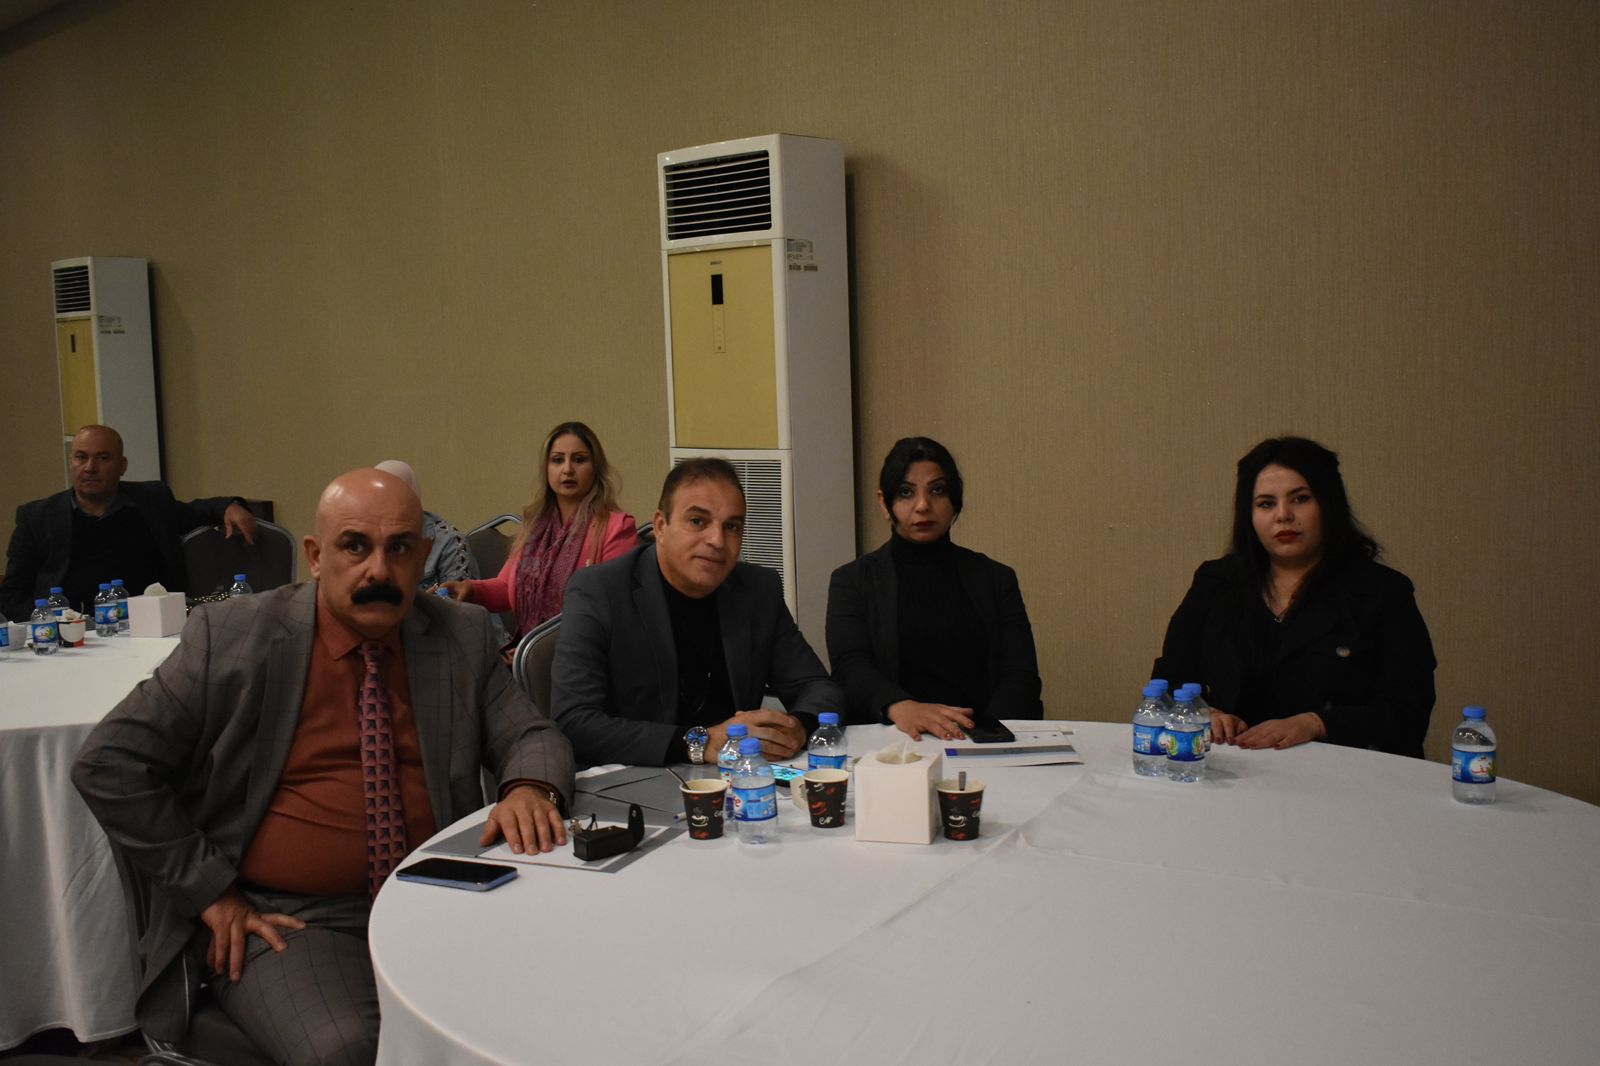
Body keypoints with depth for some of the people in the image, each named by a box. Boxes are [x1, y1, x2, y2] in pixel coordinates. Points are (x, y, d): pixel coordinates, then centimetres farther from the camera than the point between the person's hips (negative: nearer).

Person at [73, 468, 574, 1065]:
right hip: (284, 917, -3)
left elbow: (533, 736, 8)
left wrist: (531, 786, -17)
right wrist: (211, 892, -6)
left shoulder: (462, 639, 6)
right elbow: (108, 766, -2)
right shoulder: (231, 637, -2)